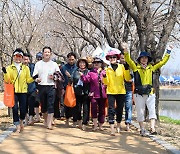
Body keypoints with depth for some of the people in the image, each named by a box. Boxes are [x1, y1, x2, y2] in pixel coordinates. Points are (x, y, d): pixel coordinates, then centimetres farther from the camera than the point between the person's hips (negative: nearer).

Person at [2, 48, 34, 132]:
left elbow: (28, 80, 8)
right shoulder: (9, 68, 7)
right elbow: (7, 80, 0)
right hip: (13, 91, -1)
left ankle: (21, 121, 29)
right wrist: (5, 73, -17)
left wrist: (33, 78, -11)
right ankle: (18, 125, 5)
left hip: (23, 91, 1)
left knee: (23, 108, 0)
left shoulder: (26, 68, 11)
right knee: (15, 108, -6)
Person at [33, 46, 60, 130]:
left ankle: (49, 124, -10)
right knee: (43, 105, 9)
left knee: (51, 105, -9)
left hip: (51, 86, -1)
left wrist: (54, 77, -8)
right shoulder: (38, 64, 9)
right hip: (41, 86, 1)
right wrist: (37, 79, -17)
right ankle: (45, 120, 28)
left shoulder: (54, 64, 10)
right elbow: (34, 75, 4)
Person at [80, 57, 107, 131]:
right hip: (94, 94, -2)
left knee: (102, 110, 8)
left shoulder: (104, 72, 8)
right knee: (94, 109, -7)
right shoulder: (91, 72, 5)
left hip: (102, 94, 2)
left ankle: (100, 125, 19)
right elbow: (86, 79, -8)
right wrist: (82, 75, -22)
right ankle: (95, 125, 2)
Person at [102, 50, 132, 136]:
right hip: (111, 92, -1)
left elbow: (128, 78, -5)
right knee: (111, 109, -9)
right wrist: (104, 76, -17)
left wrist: (126, 69, -15)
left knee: (120, 109, 9)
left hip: (121, 92, 1)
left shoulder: (122, 67, 4)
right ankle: (112, 128, -13)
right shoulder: (107, 69, 6)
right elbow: (106, 82, 1)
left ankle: (118, 125, 29)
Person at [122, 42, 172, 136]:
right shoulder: (136, 68, 3)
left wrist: (168, 53, 12)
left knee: (152, 110, -13)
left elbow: (162, 62, 16)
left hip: (150, 93, 1)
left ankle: (152, 128, -19)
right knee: (140, 112, 5)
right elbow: (128, 60, -11)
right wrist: (126, 51, -25)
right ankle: (142, 129, 16)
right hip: (139, 94, -1)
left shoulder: (151, 68, 11)